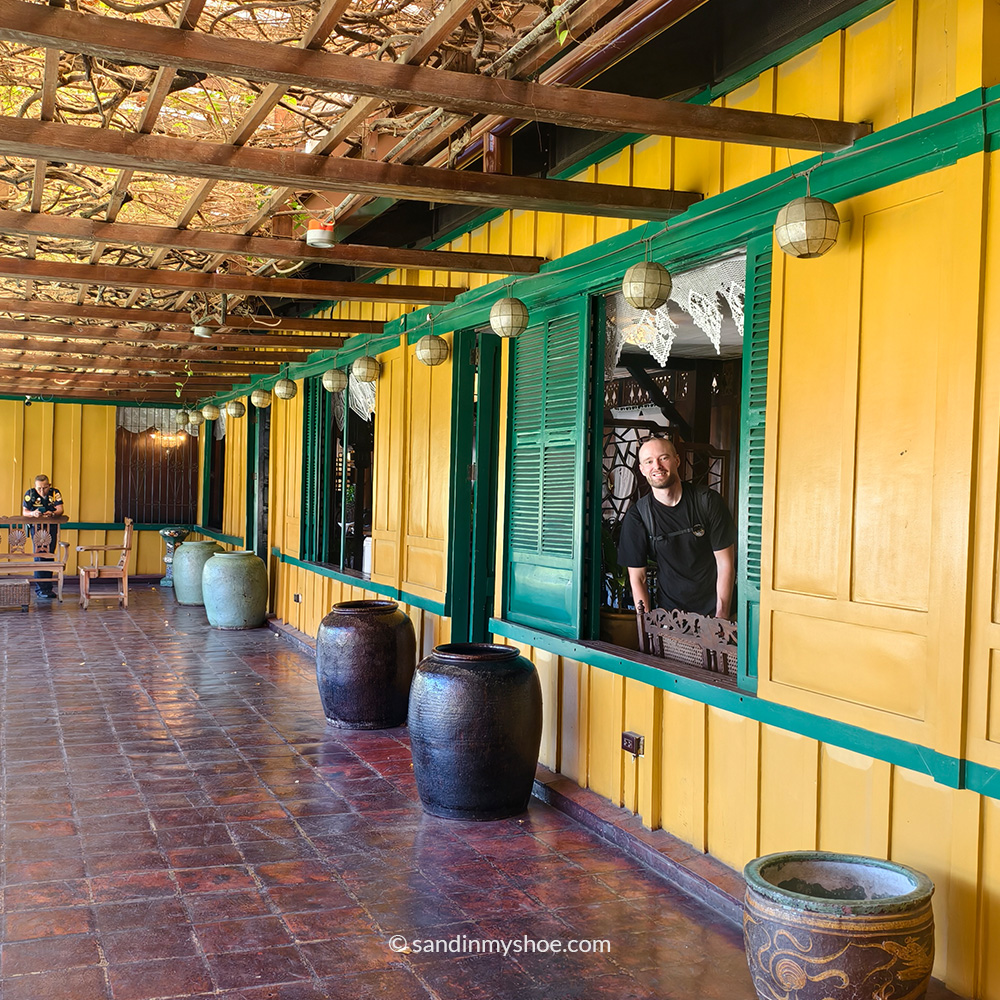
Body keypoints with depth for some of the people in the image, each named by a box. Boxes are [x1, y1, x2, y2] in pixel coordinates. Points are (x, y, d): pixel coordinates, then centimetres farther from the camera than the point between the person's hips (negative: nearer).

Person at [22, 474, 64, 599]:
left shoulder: (55, 493, -4)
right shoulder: (30, 494, -7)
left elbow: (60, 509, -11)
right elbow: (24, 512, -6)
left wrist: (53, 513, -33)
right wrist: (33, 513, -28)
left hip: (52, 526, 2)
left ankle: (48, 587, 9)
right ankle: (41, 588, -10)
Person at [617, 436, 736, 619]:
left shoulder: (708, 501, -3)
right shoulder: (636, 516, -3)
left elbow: (725, 563, -1)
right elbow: (637, 578, 0)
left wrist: (721, 616, -8)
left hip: (713, 609, -1)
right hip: (669, 611, 1)